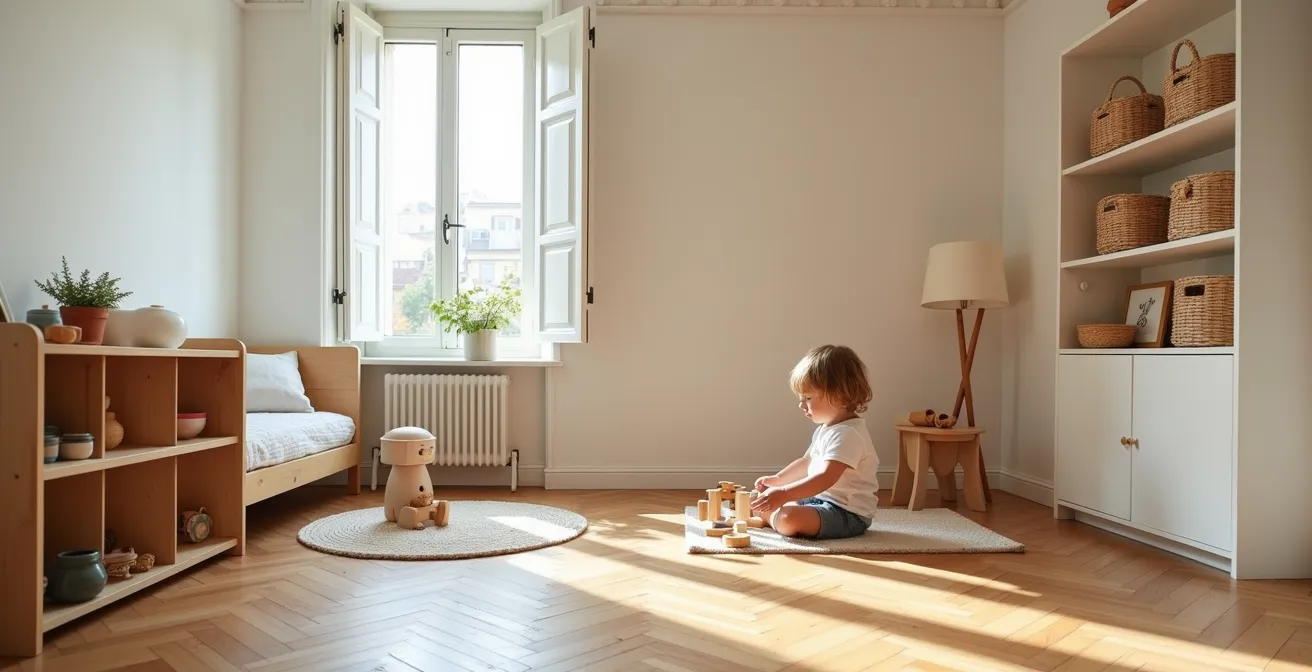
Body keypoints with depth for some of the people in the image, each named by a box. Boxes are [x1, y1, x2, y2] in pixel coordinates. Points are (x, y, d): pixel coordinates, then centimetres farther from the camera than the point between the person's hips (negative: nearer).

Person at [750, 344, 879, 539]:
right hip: (820, 500, 10)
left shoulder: (847, 434, -24)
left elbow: (825, 478, -34)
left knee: (788, 519, -30)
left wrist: (783, 494, -39)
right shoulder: (825, 429, 11)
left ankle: (771, 518, -2)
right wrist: (776, 480, 13)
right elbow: (806, 462, 24)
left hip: (847, 513, -10)